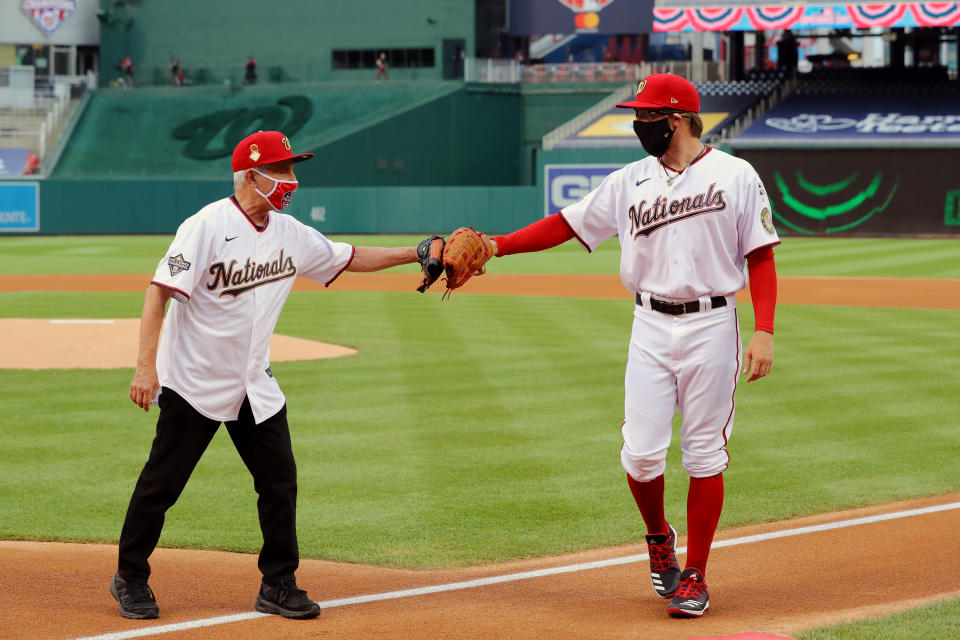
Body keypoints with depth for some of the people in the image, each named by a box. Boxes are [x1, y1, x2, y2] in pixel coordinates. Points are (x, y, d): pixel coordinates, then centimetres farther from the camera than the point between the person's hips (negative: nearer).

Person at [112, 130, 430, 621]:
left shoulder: (291, 234, 4)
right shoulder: (207, 226, -17)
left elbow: (348, 259, 17)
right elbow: (159, 291, -21)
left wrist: (416, 254, 8)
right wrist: (145, 366, -28)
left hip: (254, 386, 6)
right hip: (194, 381, -6)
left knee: (280, 481, 3)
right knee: (162, 483, 1)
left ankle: (278, 585, 13)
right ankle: (130, 580, 17)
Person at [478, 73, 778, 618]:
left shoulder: (737, 177, -3)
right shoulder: (631, 182, 7)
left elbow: (761, 257, -4)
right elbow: (565, 225, 7)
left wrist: (764, 332, -14)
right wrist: (494, 245, -4)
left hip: (712, 326, -3)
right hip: (652, 328, 3)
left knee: (705, 456, 1)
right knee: (641, 454, -4)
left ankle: (695, 576, 11)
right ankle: (659, 537, 26)